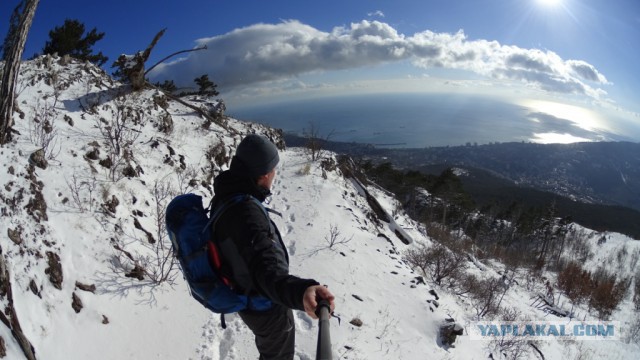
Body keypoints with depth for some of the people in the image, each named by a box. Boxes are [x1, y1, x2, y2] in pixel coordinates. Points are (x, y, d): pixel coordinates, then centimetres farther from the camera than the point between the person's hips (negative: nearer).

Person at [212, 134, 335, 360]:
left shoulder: (227, 196, -9)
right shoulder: (246, 213, -40)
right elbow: (268, 274, -55)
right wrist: (300, 292, -74)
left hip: (247, 296, 9)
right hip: (265, 305, -8)